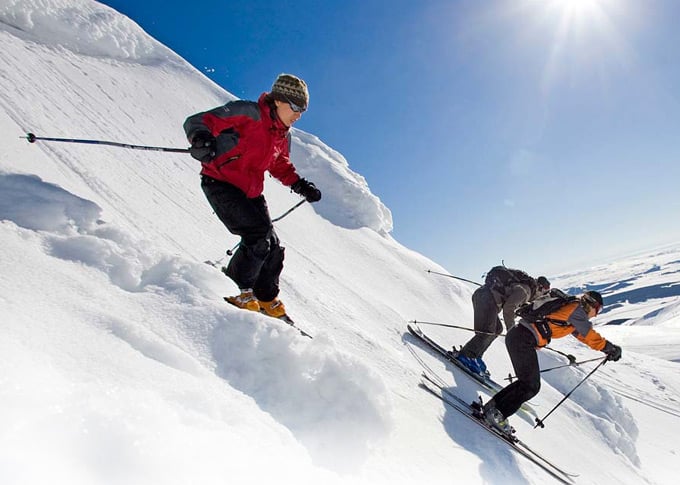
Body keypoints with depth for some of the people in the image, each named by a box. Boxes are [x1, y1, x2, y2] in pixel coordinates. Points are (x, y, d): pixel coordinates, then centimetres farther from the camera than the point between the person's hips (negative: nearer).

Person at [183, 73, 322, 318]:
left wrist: (300, 185, 9)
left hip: (251, 193, 8)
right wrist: (201, 140, -41)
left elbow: (280, 166, 25)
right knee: (259, 236, -22)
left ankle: (267, 300, 25)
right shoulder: (248, 113, -14)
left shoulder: (283, 136, 9)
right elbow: (197, 121, -17)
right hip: (221, 184, -8)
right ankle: (237, 289, -1)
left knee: (272, 248, 6)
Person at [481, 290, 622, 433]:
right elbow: (590, 335, 0)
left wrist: (607, 348, 34)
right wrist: (610, 348, 13)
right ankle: (496, 413, -1)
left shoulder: (567, 307, 26)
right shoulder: (576, 309, 0)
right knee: (531, 386, -2)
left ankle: (491, 407, 15)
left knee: (527, 382, 16)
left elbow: (581, 333, 34)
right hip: (524, 340, -9)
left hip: (515, 335, 9)